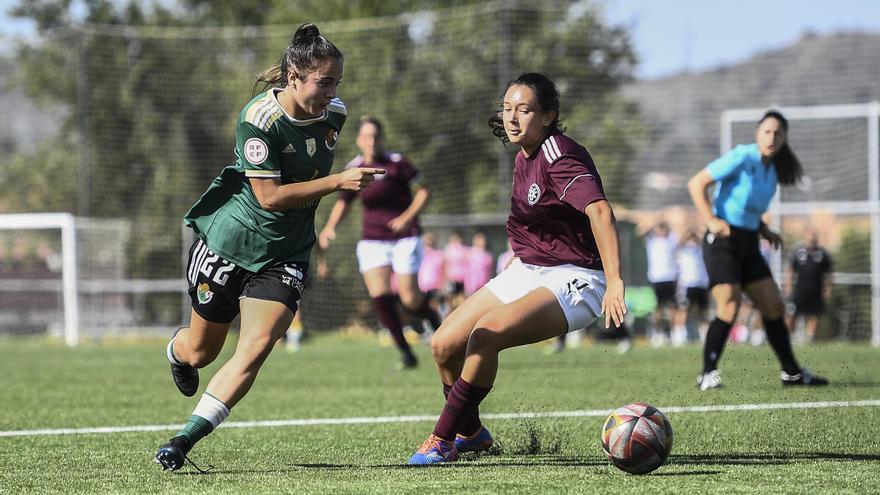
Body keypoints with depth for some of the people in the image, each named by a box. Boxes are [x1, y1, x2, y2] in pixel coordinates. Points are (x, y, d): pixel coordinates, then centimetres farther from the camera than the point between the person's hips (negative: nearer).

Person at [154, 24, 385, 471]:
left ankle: (184, 442, -10)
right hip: (227, 244, -4)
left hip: (284, 255, 4)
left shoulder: (332, 114, -3)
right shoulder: (259, 119, -23)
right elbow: (270, 196, -26)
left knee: (255, 349, -16)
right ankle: (177, 350, 51)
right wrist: (338, 182, -30)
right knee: (201, 352, 11)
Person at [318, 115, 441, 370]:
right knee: (379, 296, -13)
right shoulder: (353, 169, 2)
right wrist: (330, 227, 1)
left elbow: (423, 191, -3)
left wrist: (407, 217, -17)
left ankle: (434, 318, 27)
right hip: (372, 241, 3)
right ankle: (406, 353, -2)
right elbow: (344, 201, 16)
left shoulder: (396, 163, -9)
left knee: (410, 299, -9)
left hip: (404, 238, -3)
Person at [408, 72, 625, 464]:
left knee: (485, 335, -29)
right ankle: (471, 433, 25)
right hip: (527, 272, 9)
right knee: (444, 345, 1)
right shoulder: (524, 158, 8)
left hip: (572, 281, -9)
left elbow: (599, 211, -35)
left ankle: (442, 440, -16)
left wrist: (614, 282, -45)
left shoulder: (560, 155, -20)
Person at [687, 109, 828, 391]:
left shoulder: (772, 170, 11)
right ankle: (707, 375, -9)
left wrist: (764, 230, 9)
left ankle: (791, 373, 18)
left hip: (748, 245, 8)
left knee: (774, 307, 7)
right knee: (728, 309, -18)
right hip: (723, 240, -8)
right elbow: (696, 183, -14)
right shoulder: (741, 158, -12)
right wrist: (710, 220, -24)